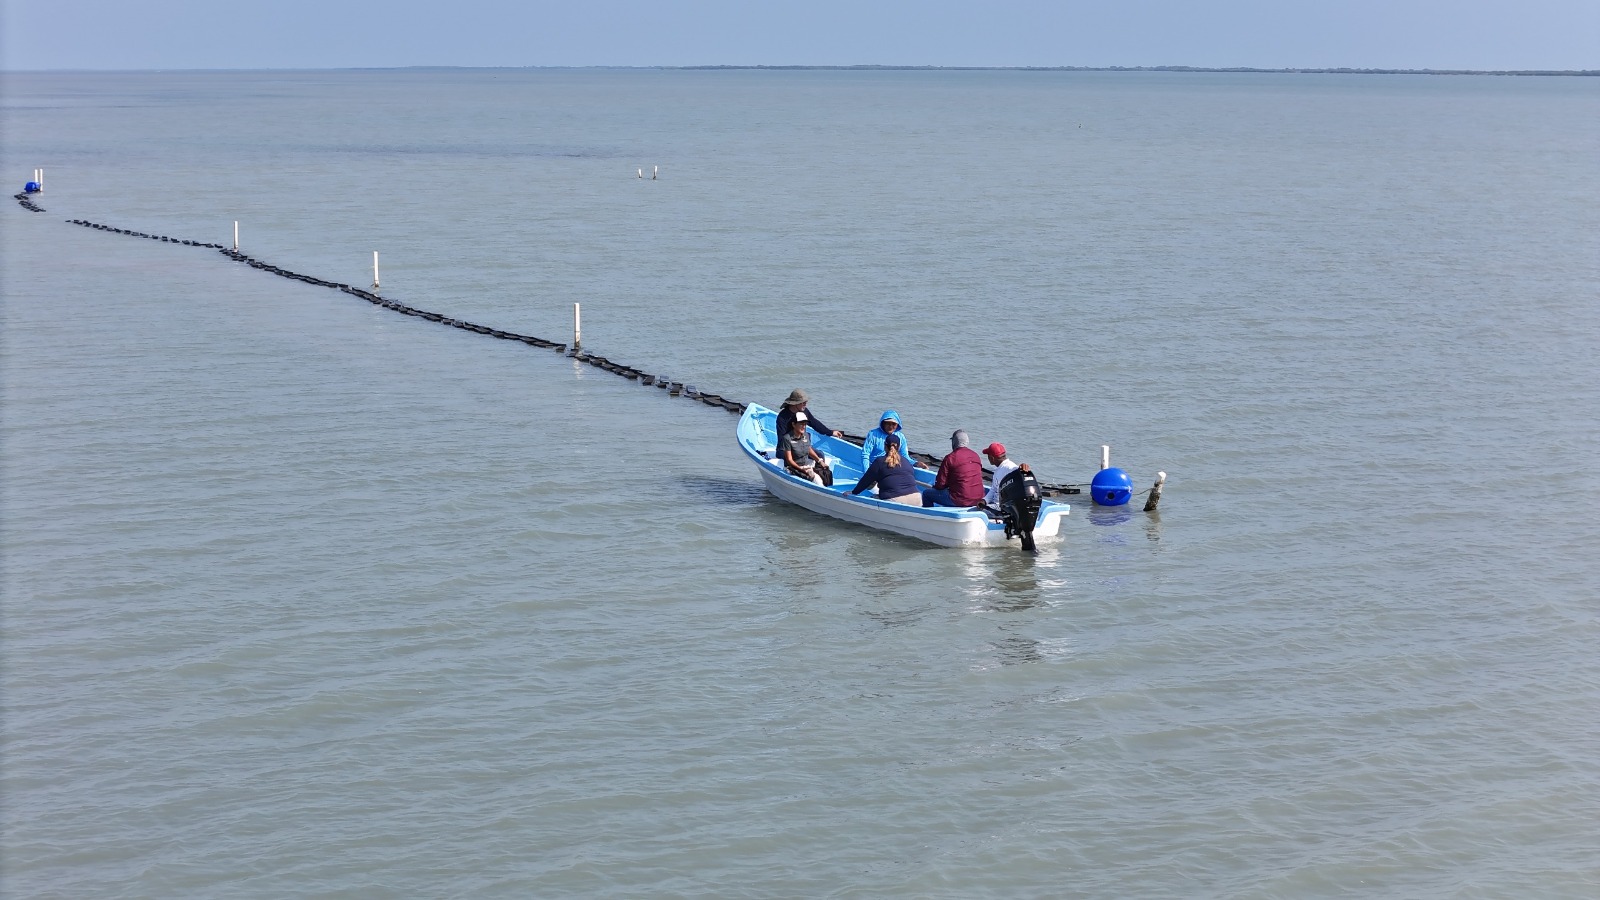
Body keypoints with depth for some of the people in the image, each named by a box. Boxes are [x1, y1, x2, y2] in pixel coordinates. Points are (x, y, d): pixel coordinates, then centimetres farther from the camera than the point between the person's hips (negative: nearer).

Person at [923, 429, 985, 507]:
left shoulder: (950, 458, -11)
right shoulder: (976, 456, 7)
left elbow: (941, 484, -8)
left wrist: (935, 487, 17)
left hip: (960, 501, -7)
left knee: (926, 493, 10)